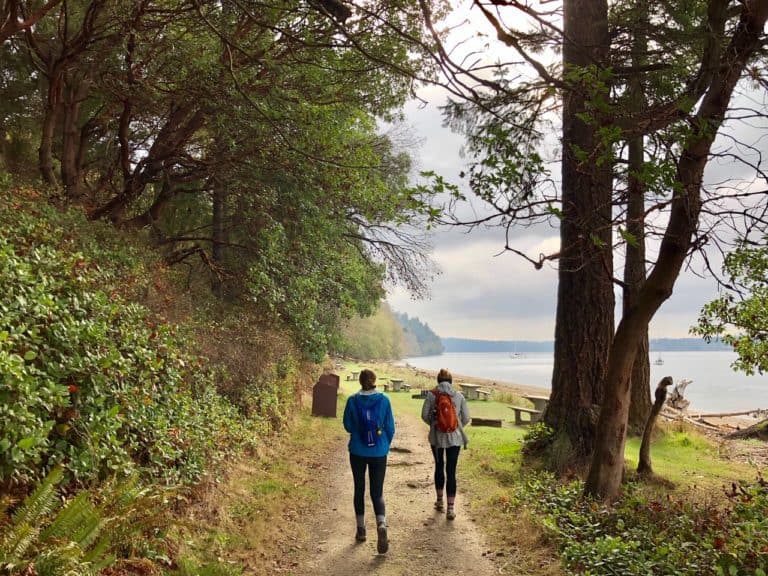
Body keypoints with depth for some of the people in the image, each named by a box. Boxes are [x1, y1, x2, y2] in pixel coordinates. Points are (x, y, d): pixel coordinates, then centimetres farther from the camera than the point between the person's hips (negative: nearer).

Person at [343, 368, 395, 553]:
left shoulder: (353, 400, -8)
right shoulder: (384, 400, -7)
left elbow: (347, 425, 3)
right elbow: (390, 427, 0)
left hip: (358, 452, 0)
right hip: (379, 453, 0)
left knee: (359, 489, 17)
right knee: (377, 493, 6)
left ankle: (361, 530, 24)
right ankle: (381, 525, -18)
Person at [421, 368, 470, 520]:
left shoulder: (432, 395, -6)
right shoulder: (459, 395, -3)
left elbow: (425, 415, -4)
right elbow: (466, 418, 0)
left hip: (437, 436, 0)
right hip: (454, 438, 0)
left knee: (439, 467, 19)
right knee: (451, 471, 3)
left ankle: (440, 501, 33)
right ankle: (451, 508, 0)